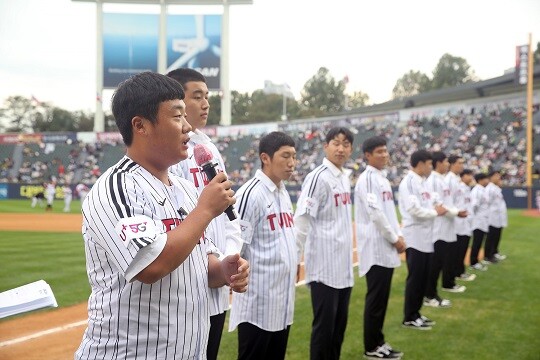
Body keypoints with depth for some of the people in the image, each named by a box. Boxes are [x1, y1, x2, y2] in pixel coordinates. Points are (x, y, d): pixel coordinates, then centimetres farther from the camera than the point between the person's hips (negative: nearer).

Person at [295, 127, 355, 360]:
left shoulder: (345, 177, 12)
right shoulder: (318, 177, -13)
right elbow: (301, 219, -17)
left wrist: (348, 256, 18)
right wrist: (295, 256, -21)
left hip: (344, 266, 8)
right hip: (324, 266, -8)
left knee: (339, 323, 15)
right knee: (324, 325, -2)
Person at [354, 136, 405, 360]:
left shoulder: (383, 178, 17)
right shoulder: (367, 179, -13)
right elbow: (375, 213, -20)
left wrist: (398, 235, 7)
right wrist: (395, 238, -13)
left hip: (386, 248, 9)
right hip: (376, 248, -9)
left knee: (382, 298, 13)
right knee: (375, 299, -4)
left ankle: (378, 342, 21)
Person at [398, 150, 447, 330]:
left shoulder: (422, 182, 15)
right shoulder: (409, 182, -15)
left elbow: (431, 203, 17)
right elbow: (414, 210, -23)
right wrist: (436, 212, -12)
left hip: (425, 237, 9)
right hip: (415, 238, -9)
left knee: (423, 278, 13)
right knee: (415, 279, -3)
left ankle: (415, 313, 22)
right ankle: (409, 317, 5)